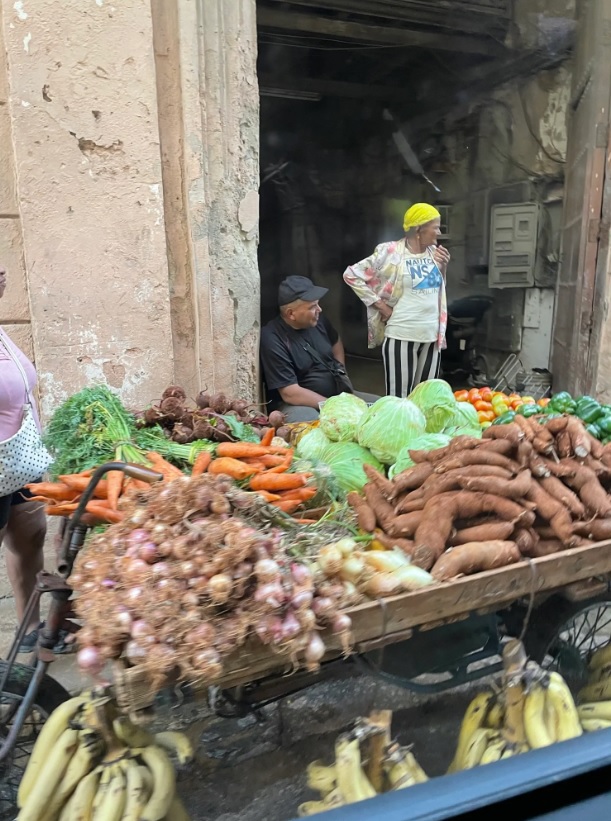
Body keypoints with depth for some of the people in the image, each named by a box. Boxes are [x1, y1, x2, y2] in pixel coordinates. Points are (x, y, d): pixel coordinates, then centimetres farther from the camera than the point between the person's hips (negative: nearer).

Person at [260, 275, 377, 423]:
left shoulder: (317, 319, 2)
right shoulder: (272, 339, -20)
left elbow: (336, 342, 26)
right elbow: (290, 393, -24)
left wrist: (342, 375, 12)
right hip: (297, 404, -8)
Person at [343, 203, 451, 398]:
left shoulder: (434, 252, 9)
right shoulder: (390, 252, -10)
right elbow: (352, 275, -8)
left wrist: (443, 267, 2)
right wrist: (381, 305, -9)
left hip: (432, 336, 6)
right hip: (402, 336, -6)